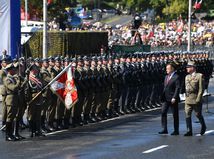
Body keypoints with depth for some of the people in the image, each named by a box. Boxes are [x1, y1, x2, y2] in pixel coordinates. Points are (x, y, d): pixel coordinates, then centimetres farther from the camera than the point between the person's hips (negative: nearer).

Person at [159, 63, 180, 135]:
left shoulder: (176, 77, -10)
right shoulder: (166, 77, 15)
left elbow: (177, 88, -15)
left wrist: (174, 98, -21)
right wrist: (163, 96, 12)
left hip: (172, 99, -7)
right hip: (166, 99, 7)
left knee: (175, 115, 2)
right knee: (163, 113, -1)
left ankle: (176, 131, 8)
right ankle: (164, 129, 3)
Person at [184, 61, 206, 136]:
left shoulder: (199, 76, -7)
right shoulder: (187, 77, 12)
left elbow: (201, 89, -11)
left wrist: (198, 99, -16)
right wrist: (186, 96, 13)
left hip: (196, 99, -5)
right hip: (188, 100, 5)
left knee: (198, 114, 6)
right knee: (187, 115, -4)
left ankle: (203, 126, 30)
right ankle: (189, 131, -5)